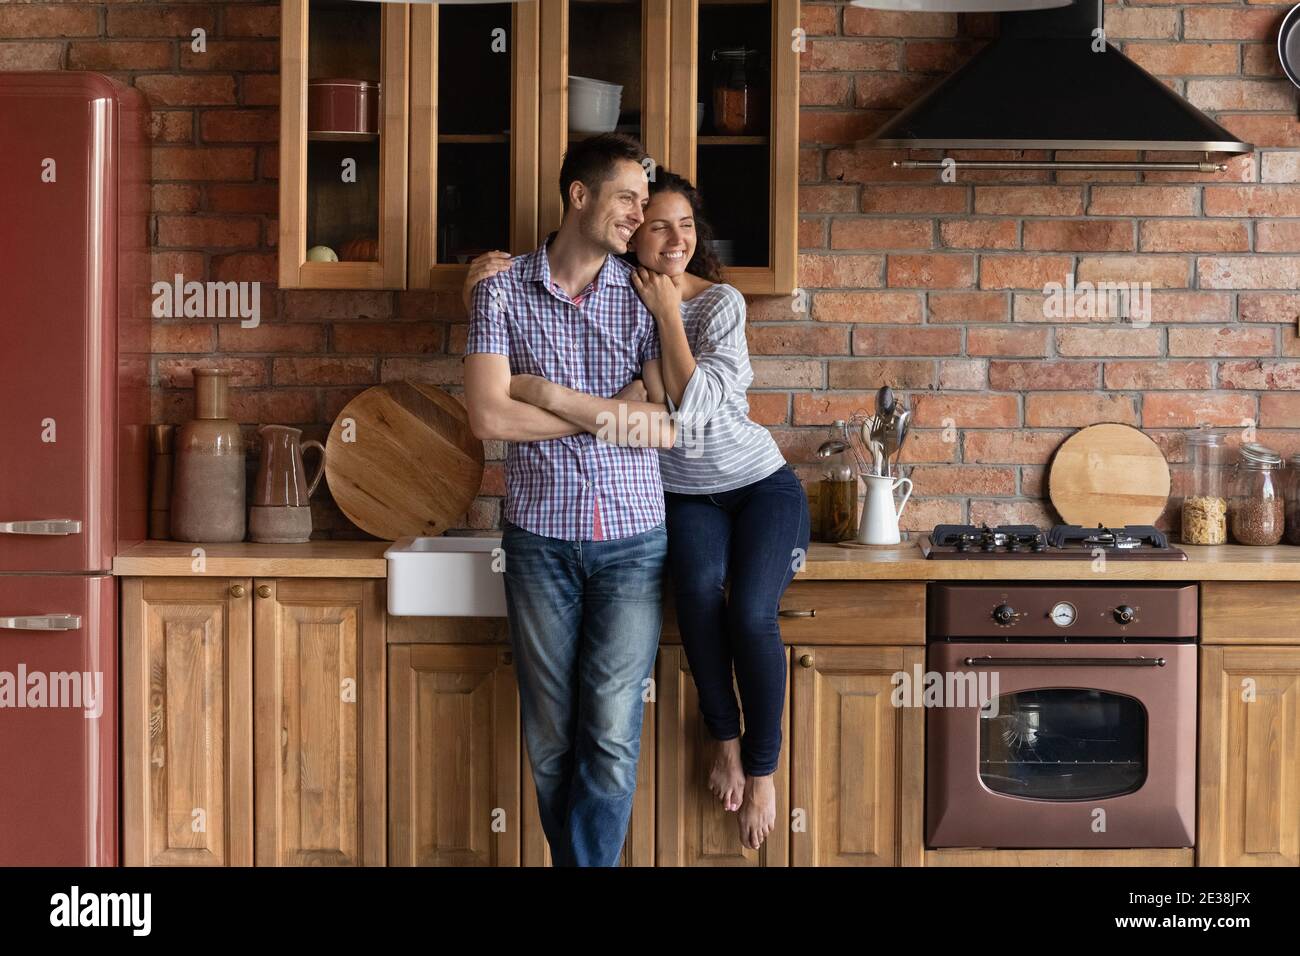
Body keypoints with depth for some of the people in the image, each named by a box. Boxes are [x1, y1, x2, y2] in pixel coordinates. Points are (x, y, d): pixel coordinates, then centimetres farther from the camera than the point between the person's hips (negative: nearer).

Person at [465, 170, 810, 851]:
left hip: (761, 486, -2)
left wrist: (667, 314, -22)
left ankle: (762, 768, -5)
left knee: (750, 612, -27)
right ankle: (725, 739, -10)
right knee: (699, 589, -31)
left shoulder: (721, 303, -14)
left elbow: (692, 406, -25)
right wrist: (485, 286, -23)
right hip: (685, 495, 2)